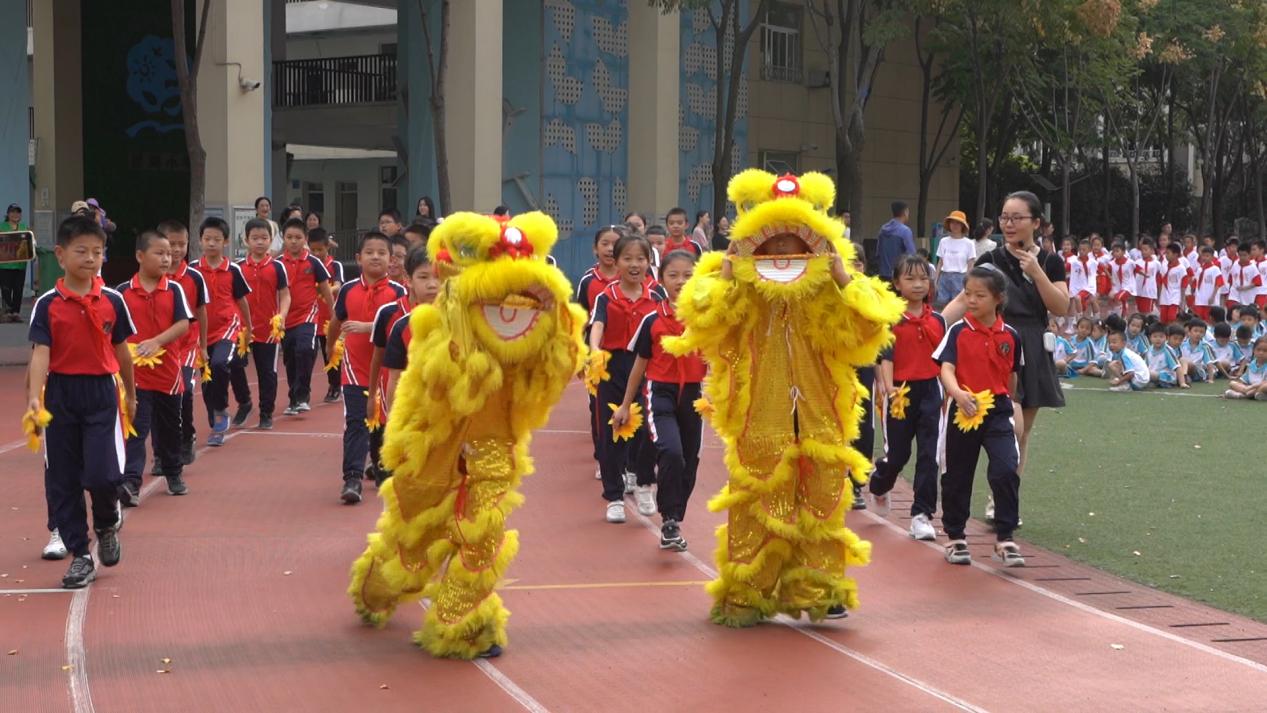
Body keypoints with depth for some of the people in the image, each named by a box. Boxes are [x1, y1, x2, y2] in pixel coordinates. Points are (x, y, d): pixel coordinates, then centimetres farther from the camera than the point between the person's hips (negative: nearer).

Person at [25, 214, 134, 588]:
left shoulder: (112, 301, 1)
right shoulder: (48, 304, -4)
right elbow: (40, 354, -13)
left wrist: (130, 394, 20)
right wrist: (34, 397, -26)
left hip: (102, 393, 0)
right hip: (60, 395, 0)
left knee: (103, 473, -12)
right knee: (62, 480, 4)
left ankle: (107, 525, 21)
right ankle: (79, 555, 15)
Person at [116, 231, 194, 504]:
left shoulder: (174, 290, 0)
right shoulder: (123, 292, -2)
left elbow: (183, 324, -9)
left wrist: (156, 342, -23)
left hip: (168, 370, 2)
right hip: (135, 372, -2)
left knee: (169, 427, 16)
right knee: (135, 428, -10)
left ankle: (174, 474, 36)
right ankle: (130, 483, -16)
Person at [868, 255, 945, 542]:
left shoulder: (937, 320, 7)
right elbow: (886, 357, -12)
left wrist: (948, 393, 14)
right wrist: (889, 389, -26)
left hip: (930, 391, 3)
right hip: (901, 392, -3)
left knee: (928, 456, -2)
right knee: (897, 454, 7)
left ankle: (922, 515, 4)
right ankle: (878, 487, 40)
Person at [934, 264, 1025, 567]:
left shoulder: (1010, 336, 2)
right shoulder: (958, 332, -4)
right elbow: (946, 368, -15)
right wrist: (958, 393, -33)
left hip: (998, 410, 0)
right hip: (962, 411, 0)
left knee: (1006, 471, -15)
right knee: (957, 476, 9)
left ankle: (1004, 539, -5)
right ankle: (955, 538, 26)